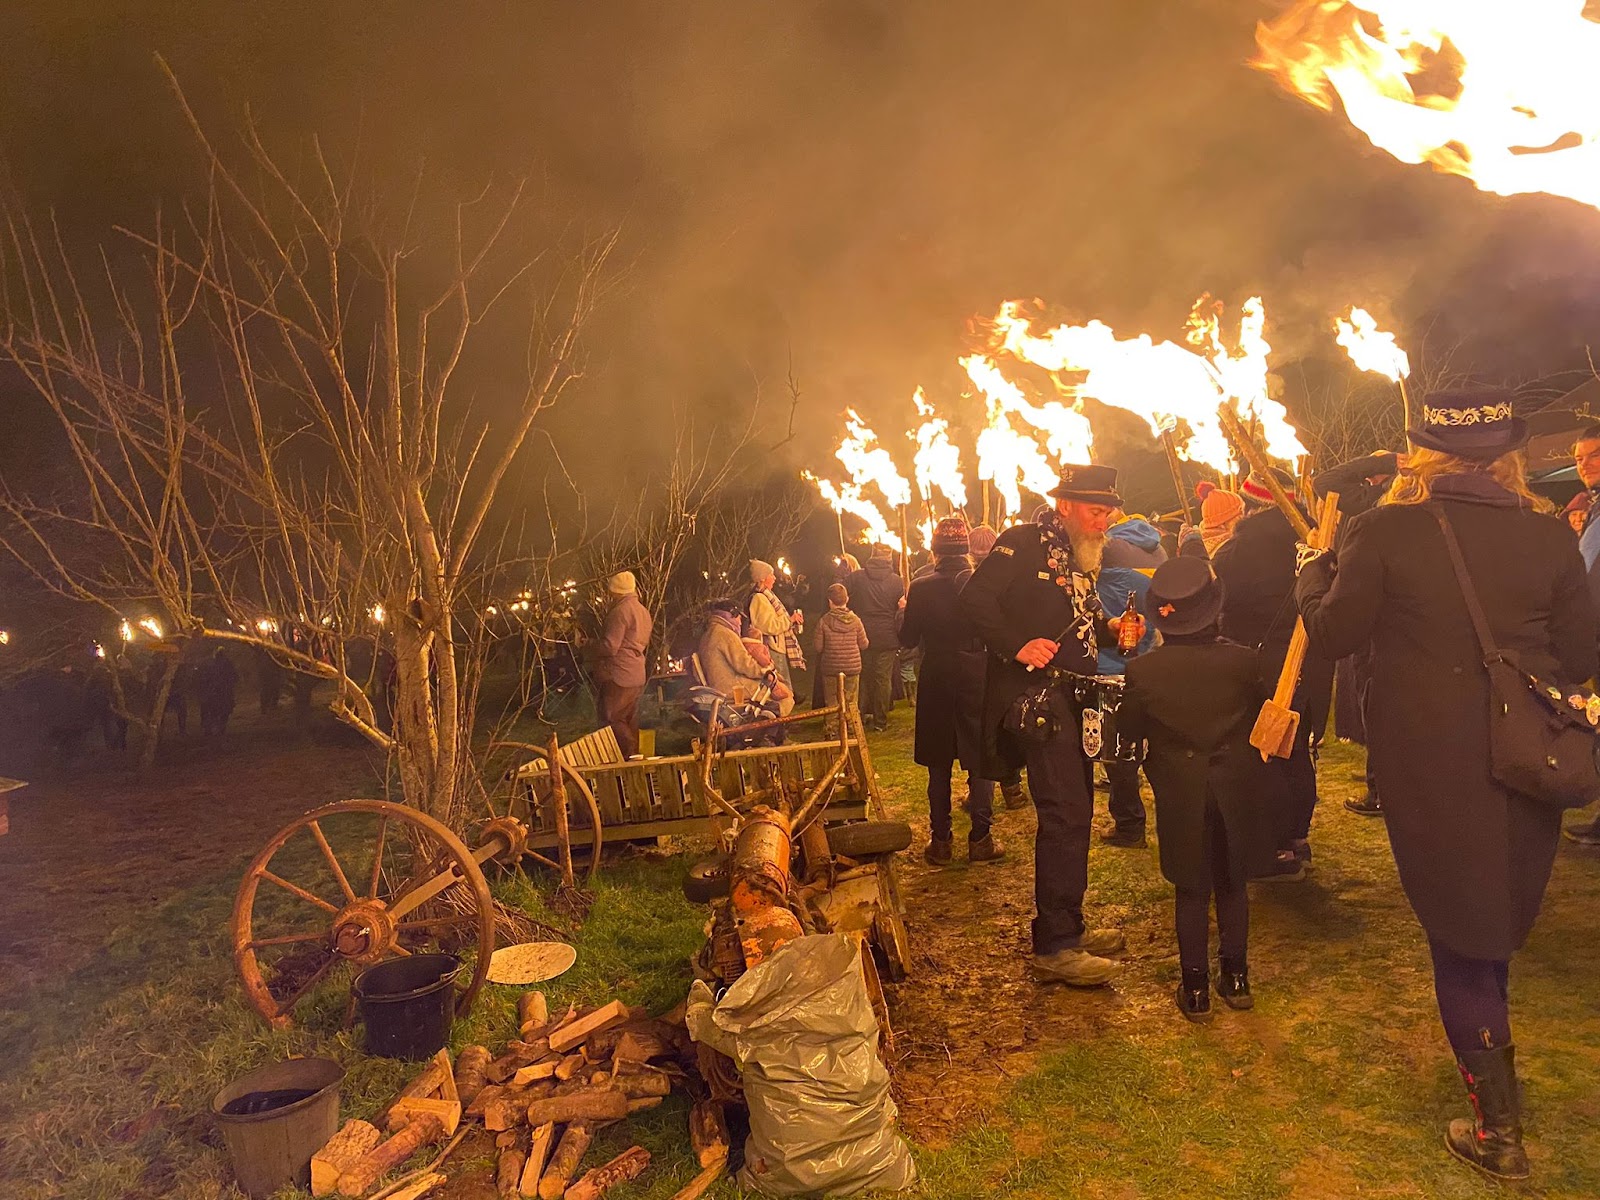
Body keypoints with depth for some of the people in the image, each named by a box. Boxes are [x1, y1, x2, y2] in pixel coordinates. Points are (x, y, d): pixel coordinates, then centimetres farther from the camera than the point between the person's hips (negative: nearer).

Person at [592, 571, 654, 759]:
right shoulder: (643, 611, 14)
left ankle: (630, 755, -8)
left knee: (612, 718, -4)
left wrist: (591, 646, -1)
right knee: (629, 720, 14)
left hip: (619, 675, -9)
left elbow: (610, 646, -21)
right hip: (637, 675, 9)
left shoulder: (620, 611, -16)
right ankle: (634, 754, 18)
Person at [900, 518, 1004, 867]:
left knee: (939, 764, 10)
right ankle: (980, 838, 9)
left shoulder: (921, 588, -9)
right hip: (978, 678, 0)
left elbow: (908, 639, -3)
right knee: (980, 760, 10)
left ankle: (940, 840, 14)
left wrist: (906, 612, 14)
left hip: (936, 683, 0)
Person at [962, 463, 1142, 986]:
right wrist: (1017, 645, -26)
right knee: (1064, 812, -13)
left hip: (1073, 697, 10)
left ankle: (1066, 927, 27)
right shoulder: (1024, 542, -9)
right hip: (1034, 694, -10)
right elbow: (976, 597, -17)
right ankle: (1054, 948, -5)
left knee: (1074, 812, 14)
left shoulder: (1081, 556, 17)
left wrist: (1109, 625, 5)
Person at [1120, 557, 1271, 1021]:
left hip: (1181, 796, -1)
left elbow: (1128, 730, -2)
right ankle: (1236, 978, 27)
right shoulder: (1243, 661, -11)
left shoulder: (1142, 670, -14)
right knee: (1233, 884, 17)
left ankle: (1196, 988, 16)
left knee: (1192, 891, 11)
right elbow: (1262, 720, 1)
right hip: (1236, 791, 1)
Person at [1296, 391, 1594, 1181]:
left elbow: (1333, 634, -6)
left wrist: (1315, 568, 11)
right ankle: (1486, 1055, 44)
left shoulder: (1384, 532, -13)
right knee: (1497, 922, 24)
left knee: (1458, 933, 9)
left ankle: (1499, 1125, 14)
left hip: (1428, 763, -3)